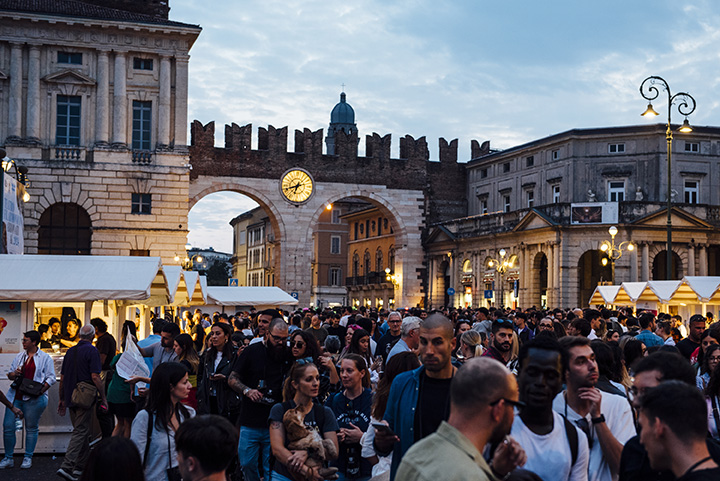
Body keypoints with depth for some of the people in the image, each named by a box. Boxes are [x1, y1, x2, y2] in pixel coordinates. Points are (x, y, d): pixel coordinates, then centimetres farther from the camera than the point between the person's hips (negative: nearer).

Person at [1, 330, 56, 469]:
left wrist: (41, 389, -16)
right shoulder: (20, 356, 17)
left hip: (33, 399, -4)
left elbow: (51, 377, -2)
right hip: (15, 395, 4)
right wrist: (14, 373, -3)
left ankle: (28, 458, 13)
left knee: (31, 428, 2)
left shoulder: (45, 357, 3)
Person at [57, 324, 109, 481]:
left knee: (81, 430, 18)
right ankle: (67, 467, -14)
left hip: (71, 398, 7)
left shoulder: (70, 351, 11)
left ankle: (82, 465, 26)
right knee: (81, 432, -5)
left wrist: (62, 399, 21)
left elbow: (62, 377, 14)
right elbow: (95, 377, -16)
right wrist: (103, 398, -9)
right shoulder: (91, 351, -10)